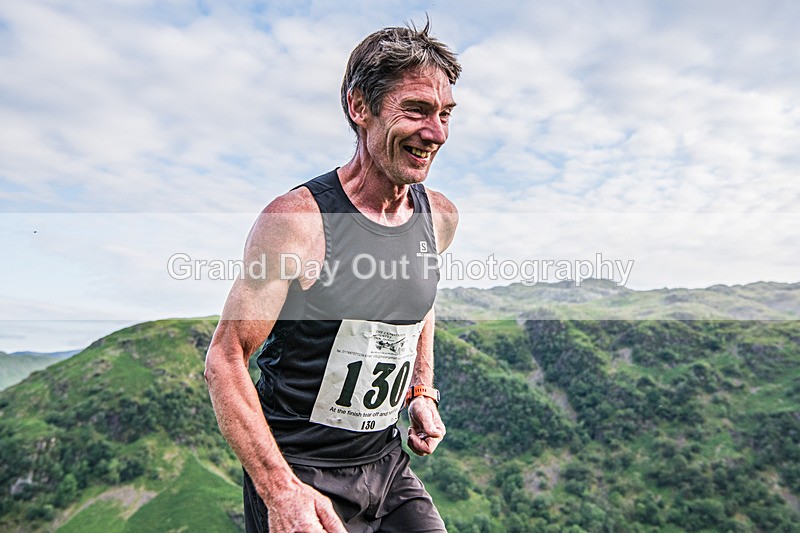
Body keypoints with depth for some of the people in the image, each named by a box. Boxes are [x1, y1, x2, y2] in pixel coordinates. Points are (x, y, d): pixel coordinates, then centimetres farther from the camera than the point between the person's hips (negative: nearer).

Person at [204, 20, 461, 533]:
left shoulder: (440, 217, -3)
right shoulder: (297, 220, -21)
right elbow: (225, 360, -16)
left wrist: (422, 391, 8)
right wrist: (281, 489, -22)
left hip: (387, 462, 5)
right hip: (298, 470, -5)